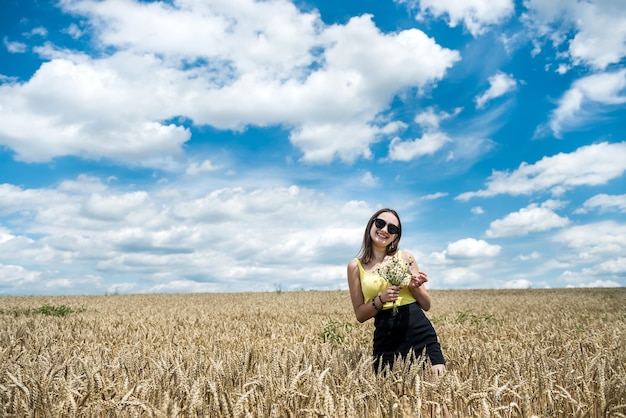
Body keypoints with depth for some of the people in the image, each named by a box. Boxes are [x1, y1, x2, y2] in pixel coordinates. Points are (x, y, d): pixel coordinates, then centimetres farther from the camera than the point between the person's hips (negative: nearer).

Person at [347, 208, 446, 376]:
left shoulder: (406, 258, 4)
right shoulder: (356, 266, 1)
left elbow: (427, 305, 8)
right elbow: (360, 315, 2)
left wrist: (414, 287, -11)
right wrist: (381, 299, -14)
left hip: (421, 333, 1)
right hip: (386, 339, 0)